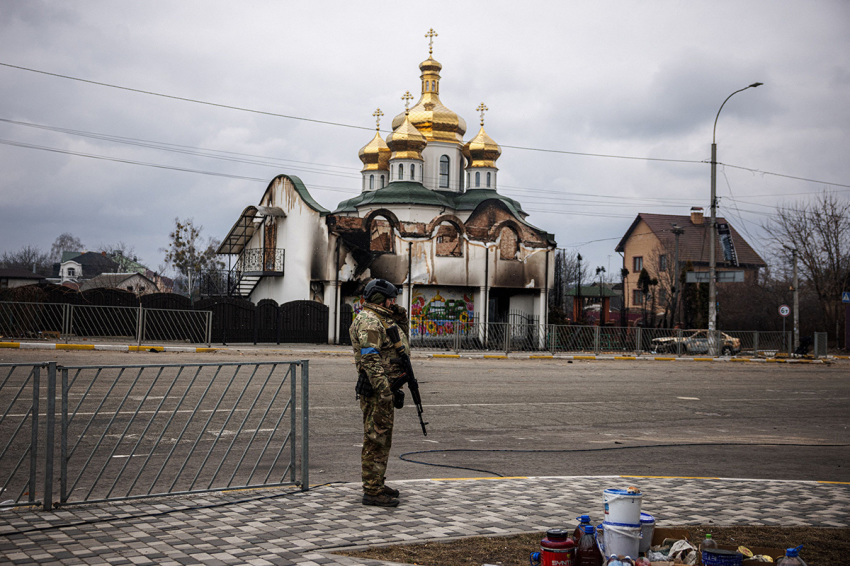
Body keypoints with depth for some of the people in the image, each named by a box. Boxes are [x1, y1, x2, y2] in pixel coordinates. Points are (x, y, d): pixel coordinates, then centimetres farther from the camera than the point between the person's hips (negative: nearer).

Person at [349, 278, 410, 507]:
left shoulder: (382, 319, 17)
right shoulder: (368, 321, -15)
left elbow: (401, 341, 29)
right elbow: (370, 359, -23)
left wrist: (401, 317, 13)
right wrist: (385, 391, -27)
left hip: (384, 387, 11)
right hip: (376, 388, -11)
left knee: (382, 438, 17)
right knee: (376, 439, -7)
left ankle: (377, 484, 27)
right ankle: (372, 492, -4)